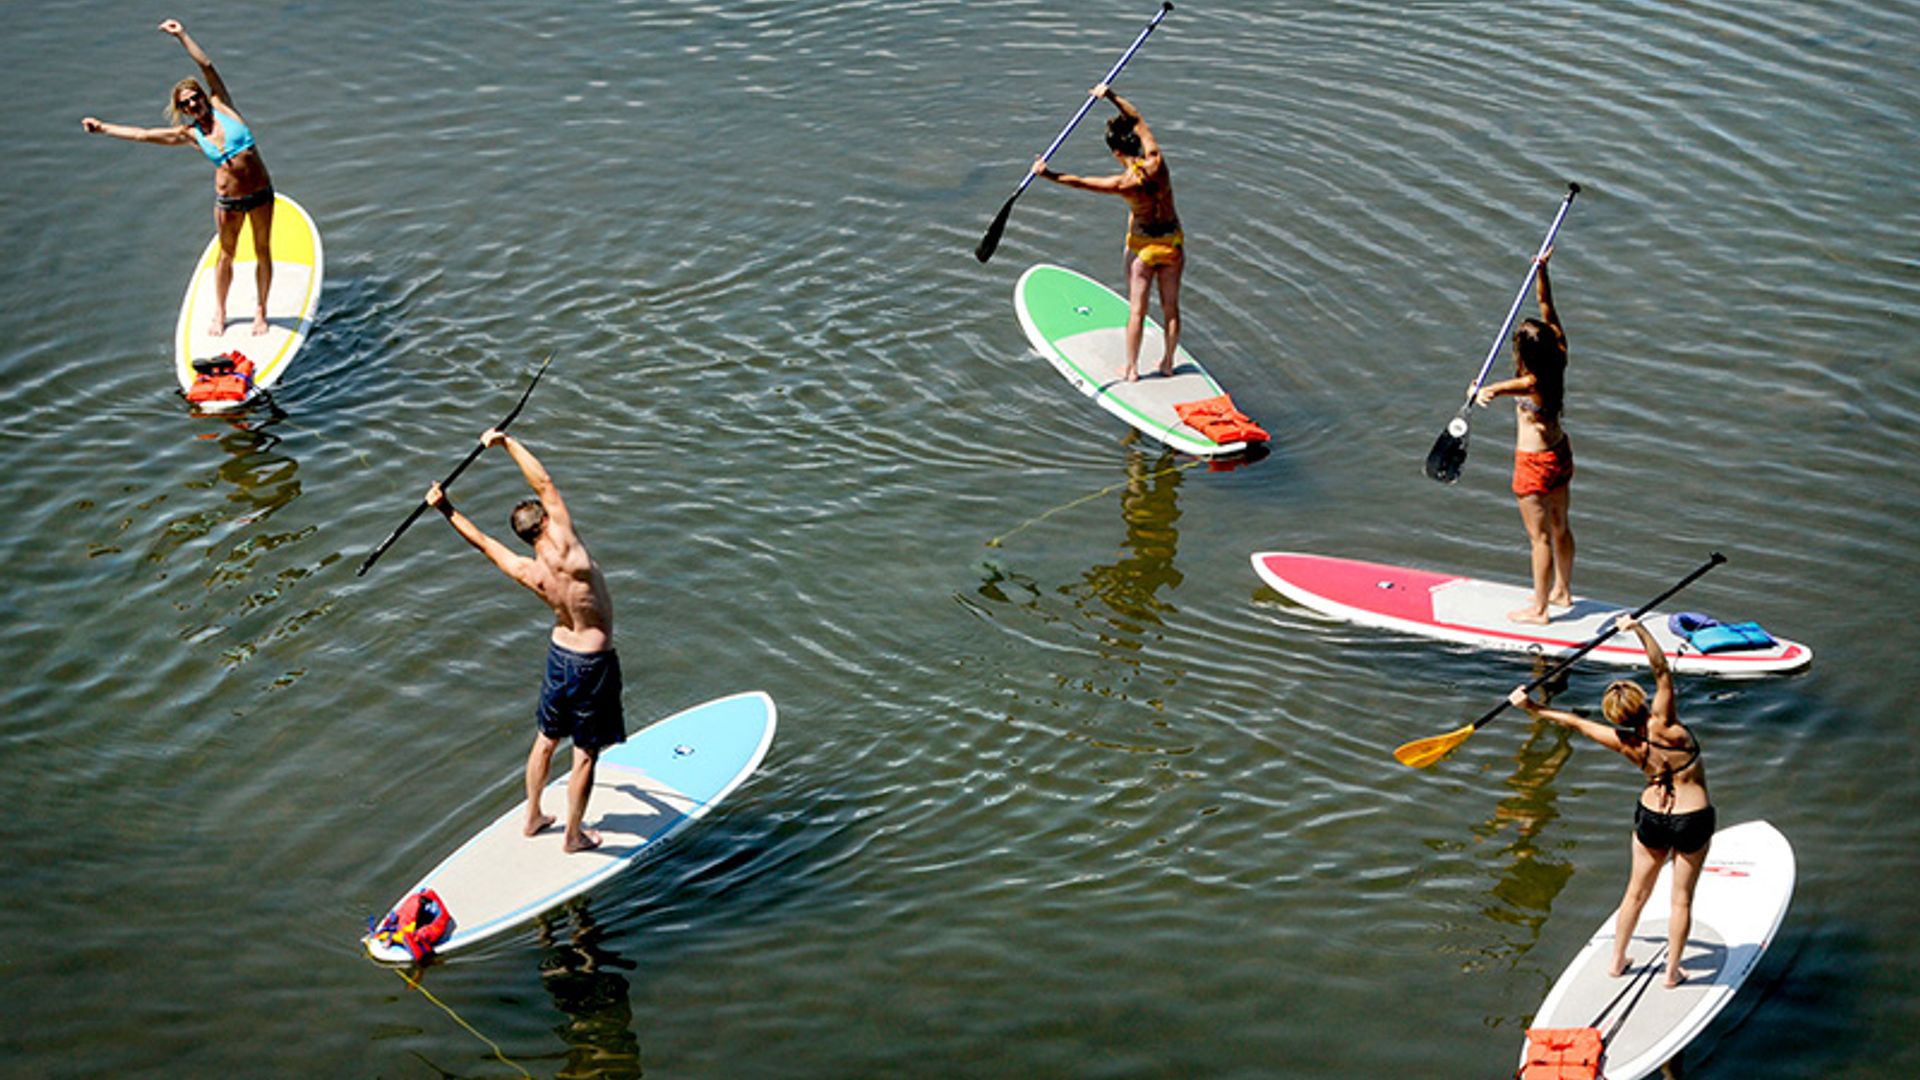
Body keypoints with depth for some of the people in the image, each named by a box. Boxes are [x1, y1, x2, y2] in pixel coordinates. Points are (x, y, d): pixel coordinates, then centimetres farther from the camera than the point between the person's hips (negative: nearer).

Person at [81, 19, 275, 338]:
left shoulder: (221, 106, -2)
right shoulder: (189, 134, 0)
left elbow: (207, 66, -6)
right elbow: (143, 135, 5)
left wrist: (182, 36, -9)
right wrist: (103, 128, 7)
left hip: (260, 193, 0)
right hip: (227, 199, 1)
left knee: (263, 251, 8)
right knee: (226, 254, 13)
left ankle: (260, 311, 22)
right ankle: (220, 313, 29)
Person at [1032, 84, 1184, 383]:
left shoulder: (1125, 184, -25)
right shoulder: (1156, 162, -15)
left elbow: (1079, 182, -21)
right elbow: (1136, 119, -2)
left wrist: (1049, 175, -16)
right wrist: (1111, 96, 3)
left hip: (1143, 246, -4)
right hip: (1173, 242, 4)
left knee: (1137, 310, 9)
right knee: (1171, 307, 15)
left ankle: (1132, 368, 19)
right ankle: (1168, 363, 28)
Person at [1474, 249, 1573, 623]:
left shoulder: (1531, 384, -30)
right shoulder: (1558, 358, -11)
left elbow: (1517, 384, -56)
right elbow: (1547, 306, -5)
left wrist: (1490, 391, -77)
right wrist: (1542, 271, -11)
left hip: (1533, 462, -8)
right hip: (1561, 451, 8)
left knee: (1540, 537, 4)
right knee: (1560, 526, 22)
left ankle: (1539, 609, 16)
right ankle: (1562, 591, 39)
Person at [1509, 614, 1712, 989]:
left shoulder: (1626, 744, -12)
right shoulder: (1663, 725, -22)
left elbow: (1575, 721, -1)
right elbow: (1662, 671, -23)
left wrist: (1533, 708, 9)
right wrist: (1638, 628, -27)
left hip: (1651, 817, 3)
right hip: (1693, 820, -3)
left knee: (1636, 891, 20)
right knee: (1681, 898, 11)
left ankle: (1617, 961, 32)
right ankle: (1672, 971, 22)